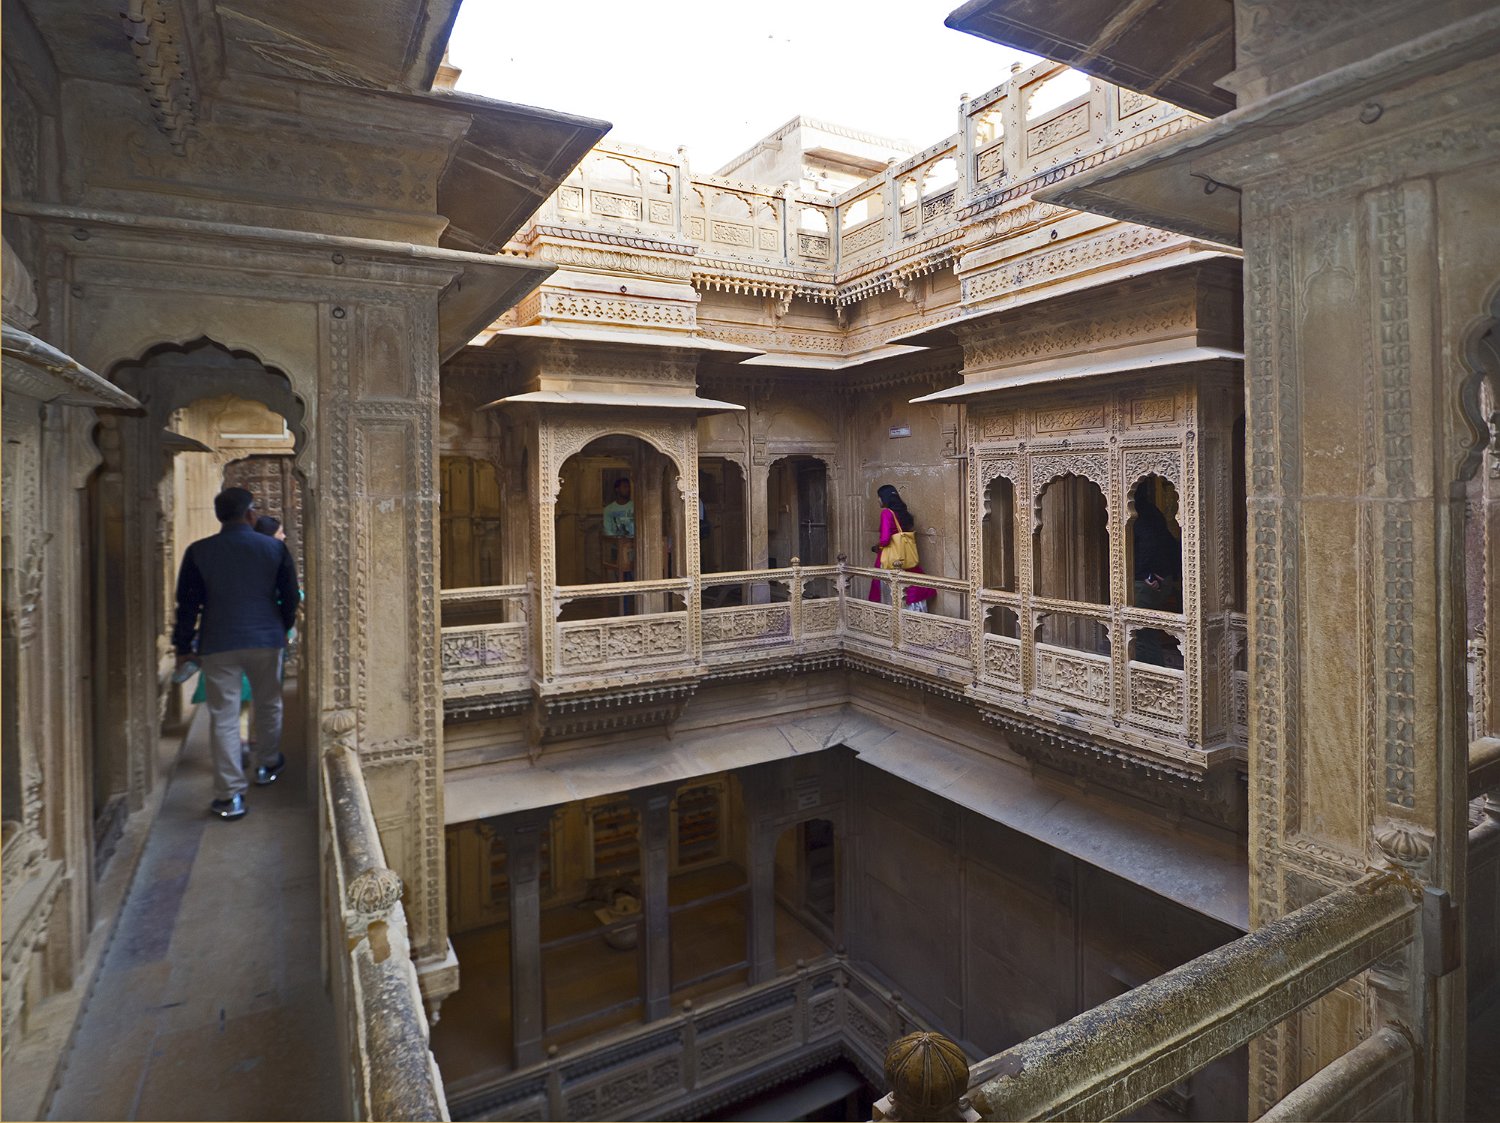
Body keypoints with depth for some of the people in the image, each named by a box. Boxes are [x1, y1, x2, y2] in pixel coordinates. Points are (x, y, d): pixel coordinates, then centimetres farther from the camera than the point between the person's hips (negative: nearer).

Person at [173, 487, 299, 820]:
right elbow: (290, 596, 4)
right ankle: (267, 765, 36)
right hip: (266, 641, 1)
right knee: (268, 705, 20)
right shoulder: (275, 548, -2)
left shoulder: (198, 552, -2)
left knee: (223, 716, 2)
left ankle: (230, 794, 2)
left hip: (218, 644, -1)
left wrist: (184, 646, 11)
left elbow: (188, 603, 1)